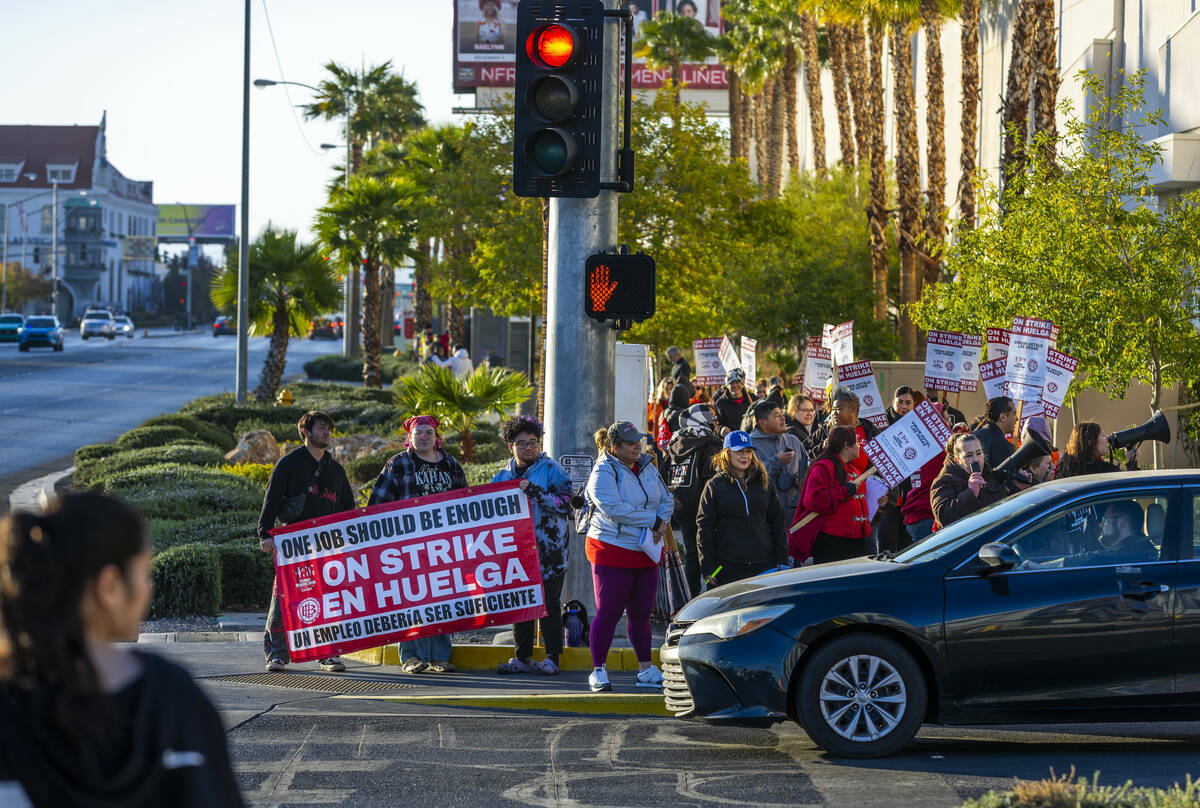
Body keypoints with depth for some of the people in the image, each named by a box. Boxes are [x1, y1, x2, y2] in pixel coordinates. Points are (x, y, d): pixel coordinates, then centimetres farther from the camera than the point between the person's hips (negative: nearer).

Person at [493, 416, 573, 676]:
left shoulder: (551, 470, -2)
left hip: (548, 547, -5)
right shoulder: (503, 476, 14)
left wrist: (534, 491, -19)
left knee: (549, 602, -4)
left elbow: (564, 503, -11)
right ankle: (522, 657, 12)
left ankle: (552, 658, 0)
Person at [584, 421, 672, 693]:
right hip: (613, 553, -6)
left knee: (641, 614, 12)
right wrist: (653, 520, -17)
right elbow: (614, 509, -22)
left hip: (646, 554, 6)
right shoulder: (603, 472, -11)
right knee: (608, 613, -5)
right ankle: (598, 671, 1)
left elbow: (666, 499, 16)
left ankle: (646, 670, 21)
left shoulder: (648, 468, 11)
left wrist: (662, 524, -6)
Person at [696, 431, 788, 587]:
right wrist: (707, 569, -4)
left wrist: (782, 561, 8)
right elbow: (704, 527, 2)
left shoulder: (763, 482, 12)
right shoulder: (714, 486, 3)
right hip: (729, 568, -2)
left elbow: (778, 521, 15)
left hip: (764, 565, 3)